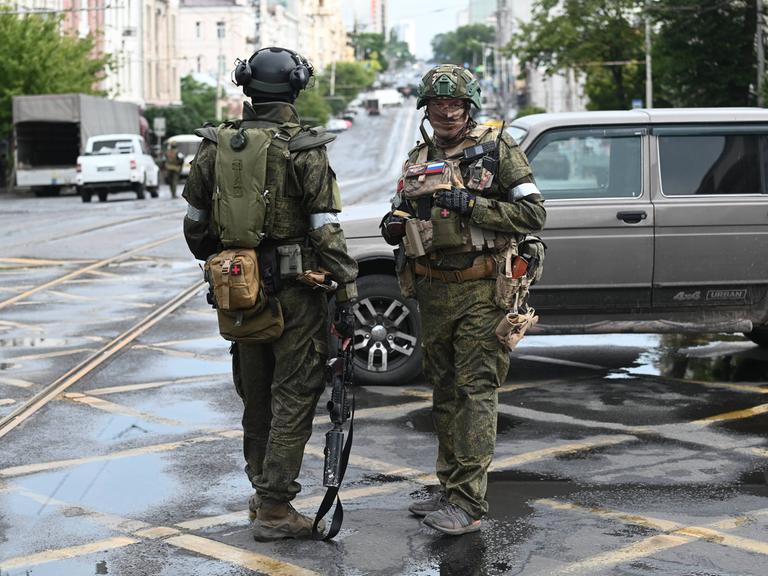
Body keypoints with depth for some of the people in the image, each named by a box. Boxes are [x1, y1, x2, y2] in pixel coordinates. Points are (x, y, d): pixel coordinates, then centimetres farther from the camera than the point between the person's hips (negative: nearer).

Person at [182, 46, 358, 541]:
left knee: (255, 393, 18)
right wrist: (347, 298, -12)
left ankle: (263, 488, 31)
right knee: (294, 395, 2)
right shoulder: (304, 150, -13)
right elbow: (327, 232, -16)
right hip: (295, 291, -5)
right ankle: (274, 508, 1)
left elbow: (196, 223, 10)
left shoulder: (215, 147, 2)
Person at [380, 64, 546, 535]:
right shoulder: (419, 160, 15)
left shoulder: (497, 149, -2)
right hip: (433, 292, 7)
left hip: (482, 289, -6)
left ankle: (469, 503, -10)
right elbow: (404, 213, 26)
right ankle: (451, 489, 23)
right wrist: (394, 226, 2)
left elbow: (534, 214, -9)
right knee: (445, 392, 13)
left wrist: (471, 205, -16)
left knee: (476, 391, -9)